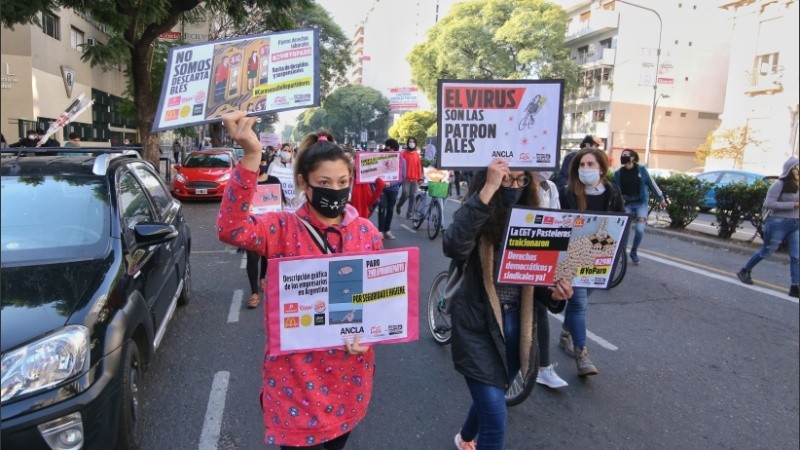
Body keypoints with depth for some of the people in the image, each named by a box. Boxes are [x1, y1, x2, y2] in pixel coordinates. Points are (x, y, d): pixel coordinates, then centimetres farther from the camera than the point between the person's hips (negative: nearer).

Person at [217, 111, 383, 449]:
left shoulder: (367, 232, -3)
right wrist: (251, 156, -42)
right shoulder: (284, 229, -13)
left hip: (349, 372, 4)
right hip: (296, 374, -3)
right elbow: (231, 228, -33)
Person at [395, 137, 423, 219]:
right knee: (405, 193, -13)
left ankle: (409, 212, 7)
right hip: (406, 178, -3)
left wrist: (420, 178, 8)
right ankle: (398, 205, 16)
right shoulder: (403, 153, 1)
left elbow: (419, 166, 11)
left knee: (413, 196, 0)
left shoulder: (417, 154, 11)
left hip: (415, 179, 4)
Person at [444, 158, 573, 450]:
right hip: (478, 326, -5)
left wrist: (553, 292, -14)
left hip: (517, 324, 6)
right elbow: (453, 247, -38)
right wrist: (487, 191, -40)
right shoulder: (477, 219, -15)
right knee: (495, 420, -8)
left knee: (490, 399, 27)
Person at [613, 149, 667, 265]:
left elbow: (652, 184, 1)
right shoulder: (618, 173, -2)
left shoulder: (641, 169, -6)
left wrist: (661, 198, 5)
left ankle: (633, 252, 13)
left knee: (640, 229, -10)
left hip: (641, 203, -1)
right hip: (627, 204, 1)